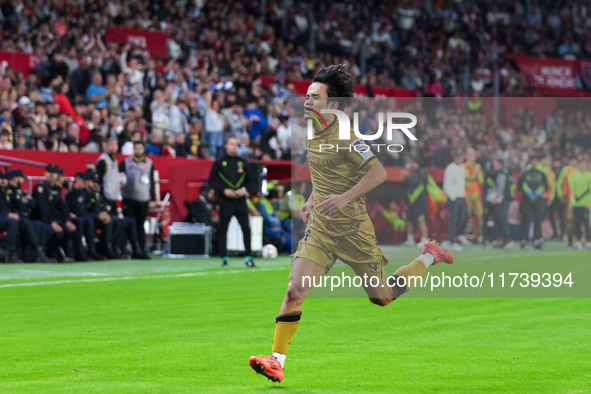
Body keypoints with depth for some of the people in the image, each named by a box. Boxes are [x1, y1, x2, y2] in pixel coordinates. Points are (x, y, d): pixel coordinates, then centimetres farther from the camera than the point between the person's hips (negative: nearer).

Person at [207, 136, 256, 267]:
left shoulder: (242, 162, 11)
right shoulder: (219, 163, 3)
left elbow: (249, 179, 18)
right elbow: (211, 182, 4)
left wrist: (244, 190, -2)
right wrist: (224, 190, -10)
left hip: (240, 201, 2)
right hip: (225, 201, -2)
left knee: (246, 228, -3)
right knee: (222, 230, -1)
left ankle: (248, 258, 4)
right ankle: (224, 259, 5)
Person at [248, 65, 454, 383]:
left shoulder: (344, 137, -17)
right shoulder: (313, 133, 8)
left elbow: (379, 172, -21)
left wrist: (345, 198, -29)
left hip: (352, 229, -6)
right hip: (320, 228, 6)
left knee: (382, 297, 9)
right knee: (295, 290, -12)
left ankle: (428, 258, 32)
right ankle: (277, 361, -12)